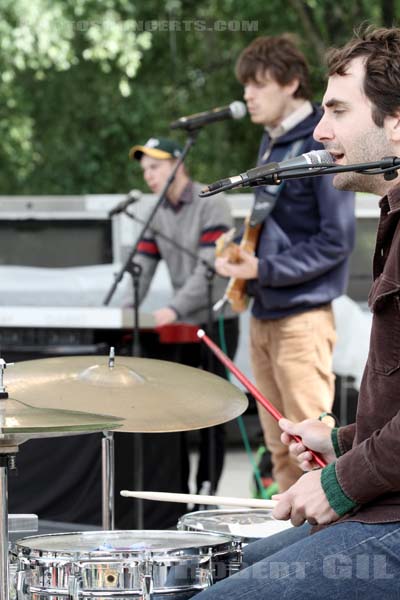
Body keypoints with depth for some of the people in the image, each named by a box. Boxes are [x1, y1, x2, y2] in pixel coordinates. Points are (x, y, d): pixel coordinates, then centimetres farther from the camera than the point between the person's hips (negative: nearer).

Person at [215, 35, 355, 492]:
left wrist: (266, 269, -17)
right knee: (280, 449, 11)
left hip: (302, 317, -8)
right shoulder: (270, 142, 14)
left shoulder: (322, 145, -12)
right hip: (264, 314, 8)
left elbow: (337, 240, -15)